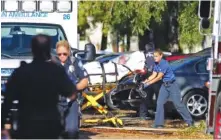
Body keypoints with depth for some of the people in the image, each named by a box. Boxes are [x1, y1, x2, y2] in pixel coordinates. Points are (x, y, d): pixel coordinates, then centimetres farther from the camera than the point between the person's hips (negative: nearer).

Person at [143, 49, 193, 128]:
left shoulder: (164, 64, -22)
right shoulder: (156, 64, 4)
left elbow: (159, 77, -23)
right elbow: (153, 75, 6)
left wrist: (149, 83, -25)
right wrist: (145, 81, -7)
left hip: (172, 85, -8)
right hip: (164, 85, 8)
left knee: (178, 104, -5)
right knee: (159, 103, -1)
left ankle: (189, 121, 5)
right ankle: (158, 123, 2)